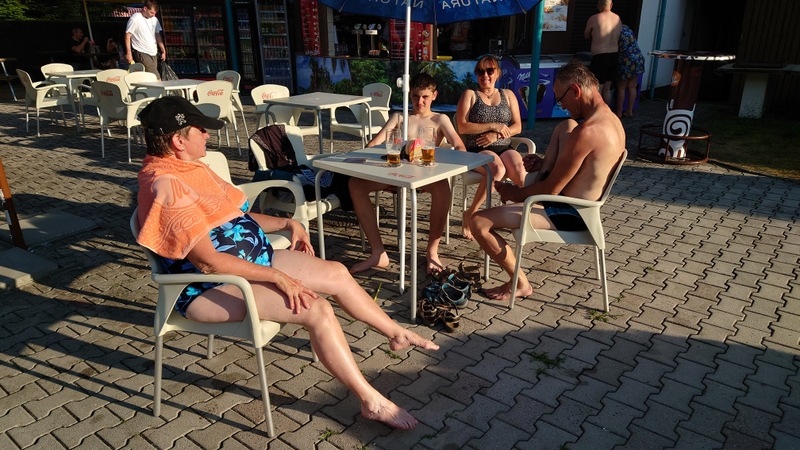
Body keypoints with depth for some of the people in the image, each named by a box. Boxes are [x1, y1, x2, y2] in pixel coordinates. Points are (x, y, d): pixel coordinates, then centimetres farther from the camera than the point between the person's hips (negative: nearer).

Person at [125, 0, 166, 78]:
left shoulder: (154, 20, 13)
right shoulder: (135, 19, -8)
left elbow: (158, 36, 19)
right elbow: (127, 36, -8)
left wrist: (163, 51, 12)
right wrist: (129, 53, -13)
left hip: (153, 54, 7)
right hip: (142, 54, -7)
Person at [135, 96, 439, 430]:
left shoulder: (189, 168, 8)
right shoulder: (165, 186, -23)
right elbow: (207, 261, -27)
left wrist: (286, 224, 10)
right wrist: (277, 277, -23)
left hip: (252, 259, 10)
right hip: (211, 289, -10)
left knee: (336, 273, 6)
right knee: (317, 309, -23)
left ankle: (397, 334, 27)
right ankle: (372, 402, -7)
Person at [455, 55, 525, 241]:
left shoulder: (508, 95, 19)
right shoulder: (470, 95, 9)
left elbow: (517, 126, 11)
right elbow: (462, 127, -4)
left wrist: (496, 135, -8)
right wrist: (493, 125, -9)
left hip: (504, 148, 3)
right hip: (477, 150, -3)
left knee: (519, 170, -32)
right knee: (498, 170, -36)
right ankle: (470, 214, -20)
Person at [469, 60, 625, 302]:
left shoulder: (586, 131, -28)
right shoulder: (613, 120, 3)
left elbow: (551, 189, -23)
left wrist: (514, 193, -5)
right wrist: (543, 165, 7)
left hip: (566, 215, -10)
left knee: (478, 223, -16)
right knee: (565, 127, 22)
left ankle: (520, 284, 5)